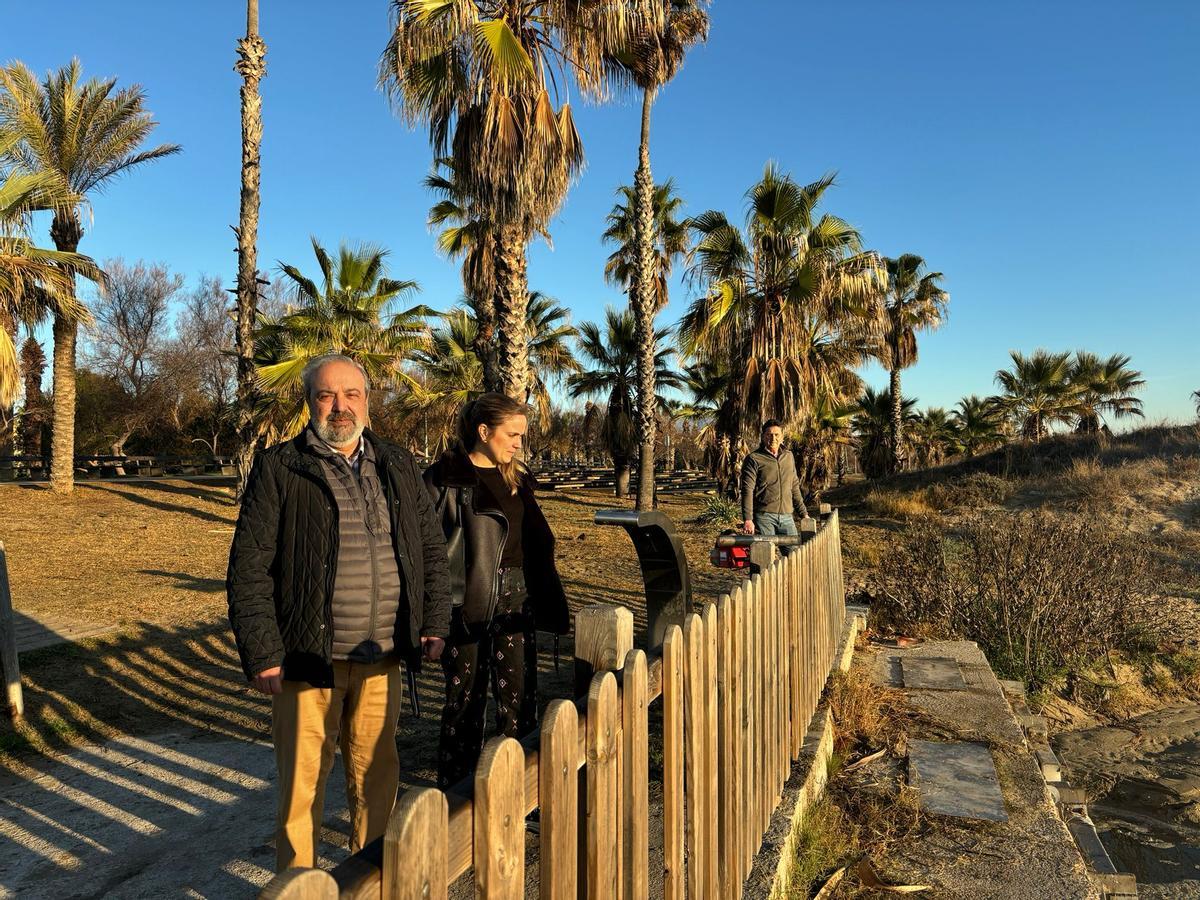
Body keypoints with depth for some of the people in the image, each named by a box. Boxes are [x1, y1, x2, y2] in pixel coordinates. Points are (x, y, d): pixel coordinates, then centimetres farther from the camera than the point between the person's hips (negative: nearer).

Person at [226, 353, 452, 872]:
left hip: (382, 660, 4)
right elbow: (249, 569, -6)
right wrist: (262, 654, -10)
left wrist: (434, 623, 5)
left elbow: (433, 551, 14)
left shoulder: (399, 468, 9)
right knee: (302, 781, 9)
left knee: (377, 775, 15)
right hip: (308, 660, -3)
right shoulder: (278, 469, -4)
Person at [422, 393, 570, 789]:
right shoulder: (445, 477, -8)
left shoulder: (517, 478, 12)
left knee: (518, 697, 8)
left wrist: (547, 604, 16)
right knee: (466, 697, 7)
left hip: (515, 602, 5)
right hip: (468, 603, -5)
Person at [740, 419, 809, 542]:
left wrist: (803, 513, 19)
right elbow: (747, 491, -8)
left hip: (787, 517, 5)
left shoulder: (789, 457, 16)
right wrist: (748, 519, -16)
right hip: (764, 516, -5)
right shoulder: (754, 459, -3)